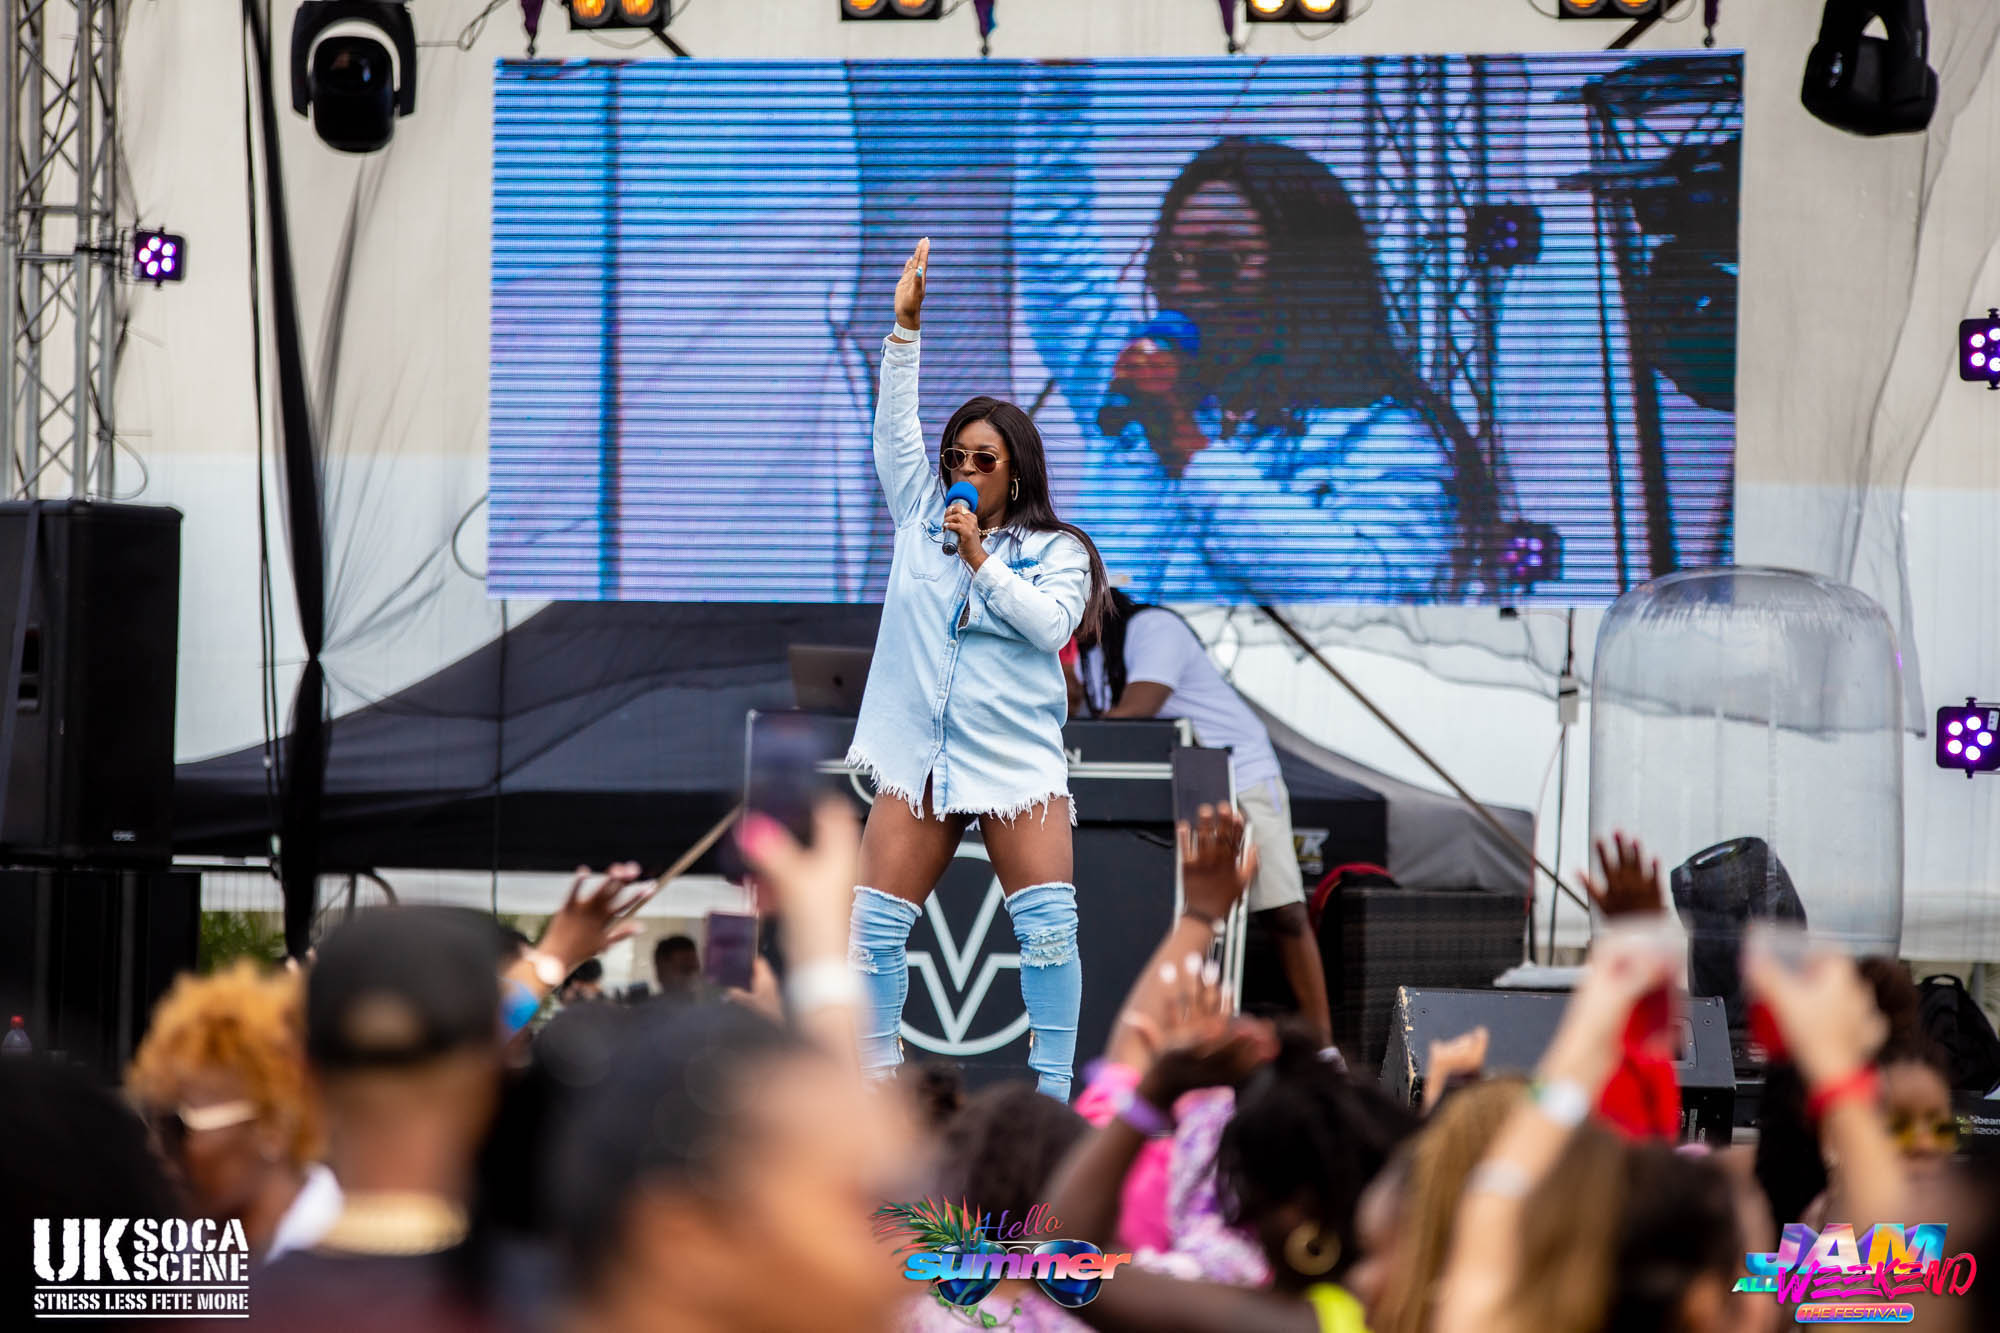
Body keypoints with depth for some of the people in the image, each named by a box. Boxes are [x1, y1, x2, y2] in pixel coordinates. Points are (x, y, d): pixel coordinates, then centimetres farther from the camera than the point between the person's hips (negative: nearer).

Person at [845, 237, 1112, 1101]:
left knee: (1049, 924, -16)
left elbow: (1050, 622, -9)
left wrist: (982, 562, -14)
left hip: (1017, 761, -3)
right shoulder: (923, 519, 15)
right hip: (919, 760, 3)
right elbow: (894, 428, 8)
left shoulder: (1057, 551, 6)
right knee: (875, 925, -5)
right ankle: (876, 1085, 2)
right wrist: (905, 326, -1)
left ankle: (1053, 1093, -12)